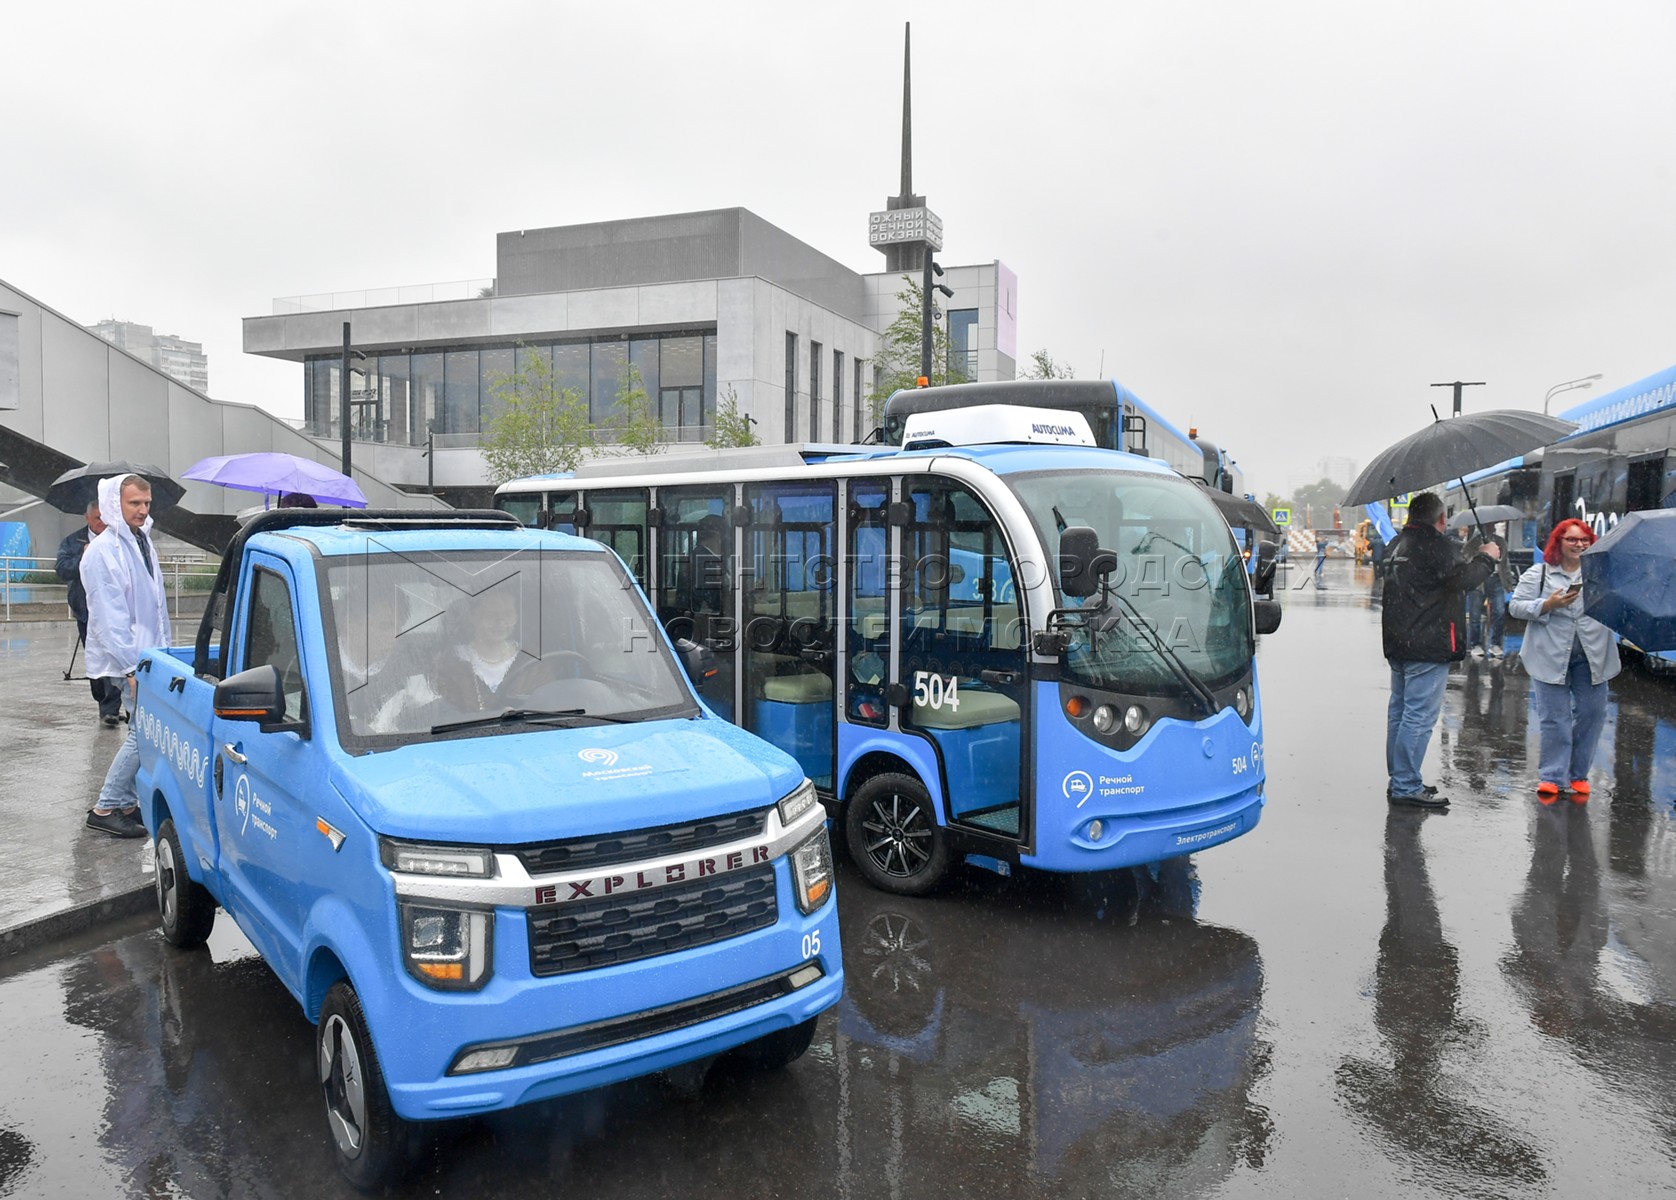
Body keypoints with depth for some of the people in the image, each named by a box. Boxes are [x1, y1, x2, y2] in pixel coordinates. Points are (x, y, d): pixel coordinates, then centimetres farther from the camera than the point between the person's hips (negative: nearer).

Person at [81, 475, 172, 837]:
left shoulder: (143, 542, 13)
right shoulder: (103, 552, -15)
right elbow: (109, 618, -18)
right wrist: (132, 667, -20)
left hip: (150, 655, 9)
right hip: (128, 659, -9)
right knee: (145, 732, -9)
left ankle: (128, 802, 22)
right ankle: (105, 808, 2)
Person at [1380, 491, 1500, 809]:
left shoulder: (1397, 545, 14)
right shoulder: (1438, 545, -12)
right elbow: (1462, 579, -16)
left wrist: (1474, 557, 22)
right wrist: (1486, 558, 1)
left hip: (1398, 645, 9)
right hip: (1427, 646, -9)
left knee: (1399, 711, 14)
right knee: (1419, 716, -7)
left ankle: (1399, 780, 21)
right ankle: (1406, 786, -6)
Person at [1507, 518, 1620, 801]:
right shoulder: (1538, 573, 3)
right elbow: (1516, 606, -1)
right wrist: (1548, 605, -16)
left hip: (1592, 658, 3)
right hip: (1551, 658, -2)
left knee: (1591, 715, 6)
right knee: (1554, 719, 0)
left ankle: (1579, 775, 19)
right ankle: (1551, 777, 6)